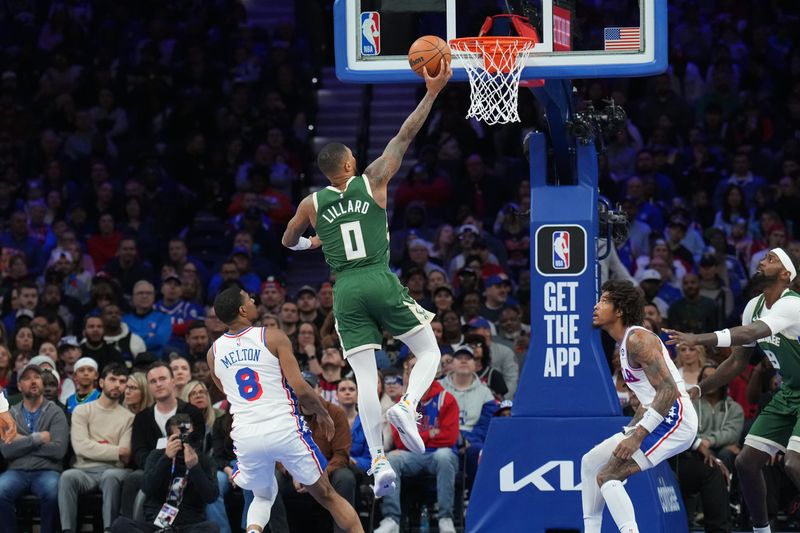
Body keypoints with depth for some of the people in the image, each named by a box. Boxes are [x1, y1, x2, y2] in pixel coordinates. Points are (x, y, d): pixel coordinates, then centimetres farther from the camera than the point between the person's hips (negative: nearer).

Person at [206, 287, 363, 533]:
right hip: (284, 429, -3)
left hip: (245, 436, 3)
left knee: (263, 496, 26)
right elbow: (300, 389, -9)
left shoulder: (214, 353, 8)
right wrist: (323, 414, 8)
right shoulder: (273, 337, -5)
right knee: (327, 496, 13)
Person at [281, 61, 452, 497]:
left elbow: (289, 241, 26)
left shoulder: (312, 204, 9)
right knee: (429, 352, 10)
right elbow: (405, 136, 4)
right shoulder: (373, 182, 2)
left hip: (346, 291, 2)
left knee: (366, 380, 0)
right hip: (381, 282, -2)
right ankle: (407, 406, -20)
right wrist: (432, 93, 8)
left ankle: (378, 461, -12)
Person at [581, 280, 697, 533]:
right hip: (657, 419, 11)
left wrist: (638, 436, -25)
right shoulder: (626, 342, 19)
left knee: (607, 476, -19)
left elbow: (668, 391, -23)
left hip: (674, 419, -11)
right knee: (590, 462, 18)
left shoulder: (637, 340, -14)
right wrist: (627, 433, 19)